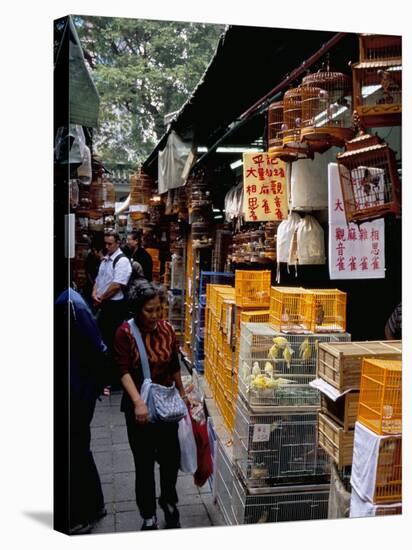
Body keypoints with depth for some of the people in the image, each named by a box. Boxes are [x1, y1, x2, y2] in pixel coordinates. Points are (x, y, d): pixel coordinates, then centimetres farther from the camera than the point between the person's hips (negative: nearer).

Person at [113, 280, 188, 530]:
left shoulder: (167, 329, -2)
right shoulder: (125, 332, -13)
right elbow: (124, 371, -18)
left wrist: (182, 393, 16)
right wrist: (138, 402, -29)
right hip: (139, 406, -3)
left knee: (171, 457, 10)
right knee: (144, 462, 7)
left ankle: (169, 501, 38)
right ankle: (149, 516, 26)